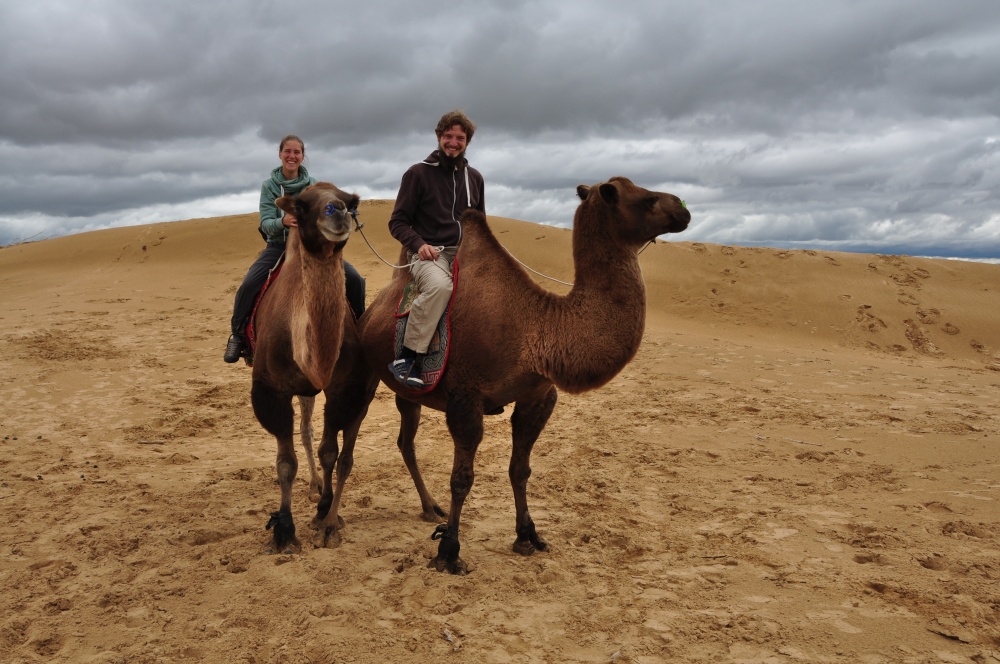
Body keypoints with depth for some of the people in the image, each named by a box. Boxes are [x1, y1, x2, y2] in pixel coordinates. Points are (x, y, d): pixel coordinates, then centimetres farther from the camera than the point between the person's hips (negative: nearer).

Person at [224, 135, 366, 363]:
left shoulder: (312, 184, 2)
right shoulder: (269, 185, -1)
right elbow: (265, 223, -10)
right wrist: (282, 222, -32)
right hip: (278, 246, -1)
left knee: (354, 279, -15)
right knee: (248, 285, -25)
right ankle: (237, 336, -2)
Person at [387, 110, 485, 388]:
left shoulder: (474, 177, 16)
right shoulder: (417, 173, 1)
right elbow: (397, 222, 1)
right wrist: (419, 244, -17)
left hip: (465, 253, 5)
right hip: (428, 252, -5)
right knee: (440, 285, -38)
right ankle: (407, 358, -30)